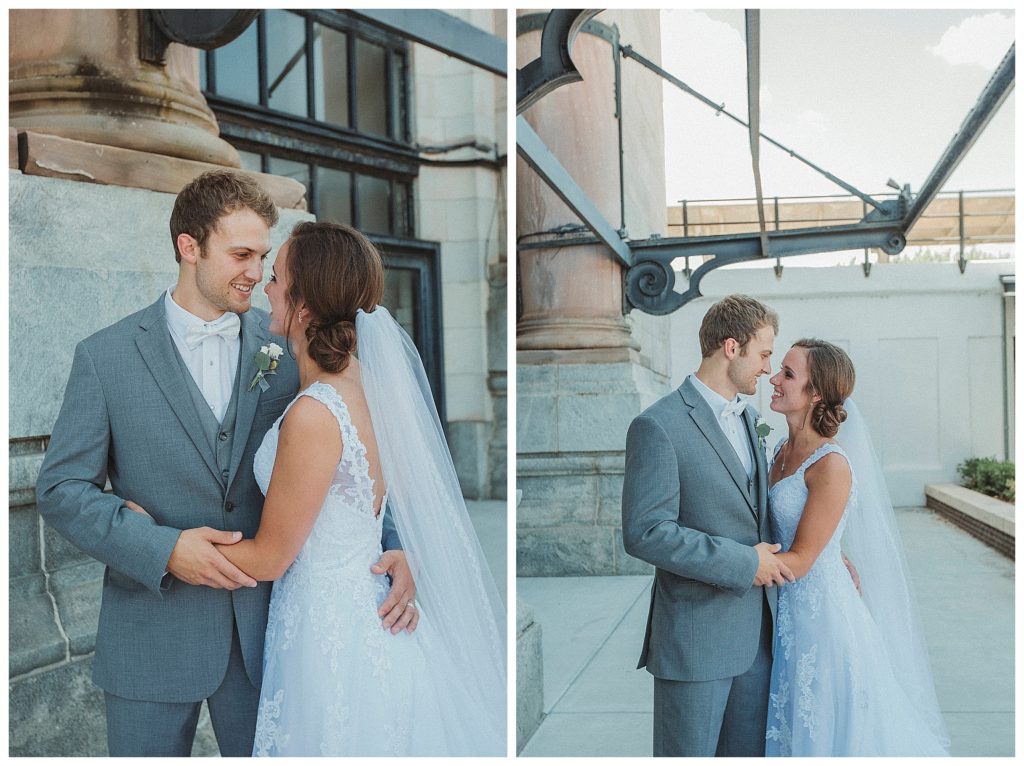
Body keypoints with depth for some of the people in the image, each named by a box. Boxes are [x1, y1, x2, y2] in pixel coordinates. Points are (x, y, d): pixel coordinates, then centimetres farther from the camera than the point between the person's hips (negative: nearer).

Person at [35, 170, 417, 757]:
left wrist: (392, 545, -12)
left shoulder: (288, 347, 0)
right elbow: (62, 487, -4)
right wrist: (163, 549, -17)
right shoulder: (106, 357, -4)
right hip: (153, 636, -1)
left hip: (265, 629, 2)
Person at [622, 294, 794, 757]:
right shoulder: (658, 426, -15)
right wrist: (744, 563, -18)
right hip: (695, 637, -8)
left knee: (749, 752, 16)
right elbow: (644, 532, -22)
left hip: (756, 632, 8)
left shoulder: (749, 419, 13)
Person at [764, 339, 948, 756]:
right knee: (791, 726, 19)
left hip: (821, 611, -8)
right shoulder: (784, 451, 5)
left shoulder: (831, 465, -20)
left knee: (825, 729, 8)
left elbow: (799, 560, -20)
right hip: (786, 611, 8)